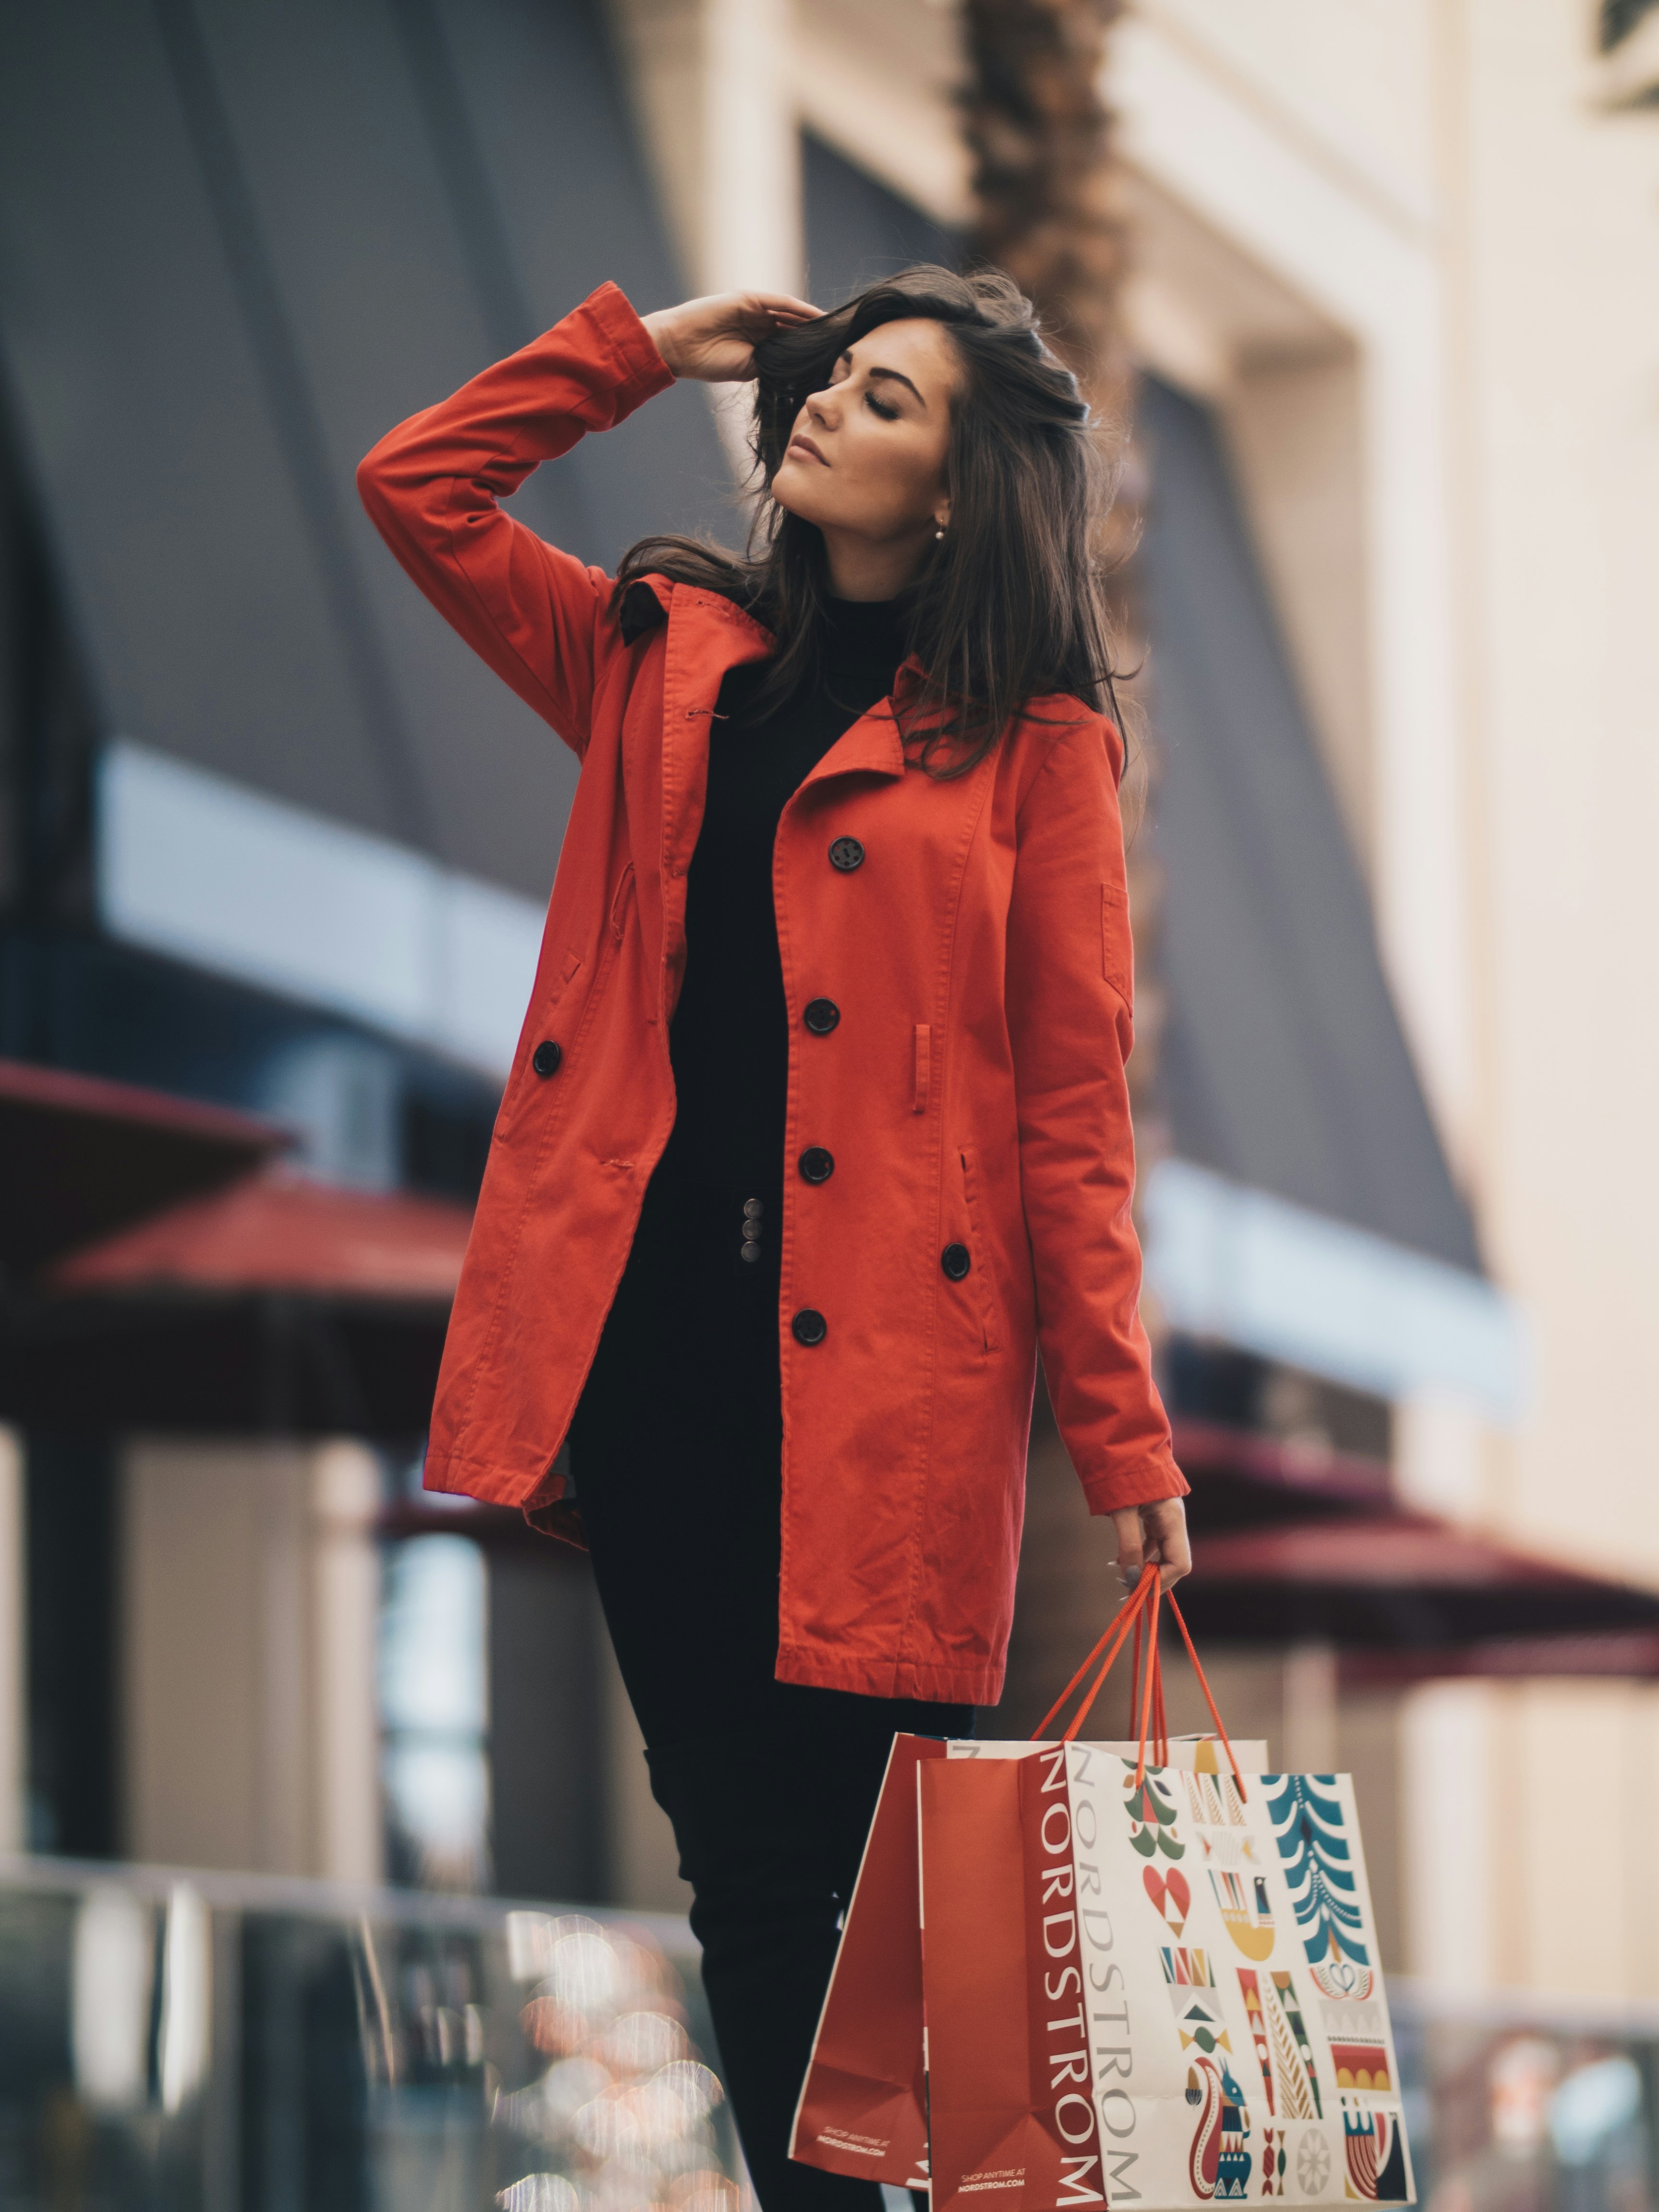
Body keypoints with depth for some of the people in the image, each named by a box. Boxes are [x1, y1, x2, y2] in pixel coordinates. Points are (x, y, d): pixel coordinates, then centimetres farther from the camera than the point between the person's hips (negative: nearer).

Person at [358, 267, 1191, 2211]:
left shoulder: (1030, 741, 2)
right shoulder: (664, 660, 15)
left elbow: (1073, 1103, -2)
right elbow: (417, 487, 18)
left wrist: (1121, 1432, -6)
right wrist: (639, 352, 15)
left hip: (886, 1362, -4)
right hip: (655, 1329, 4)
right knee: (743, 1866, 6)